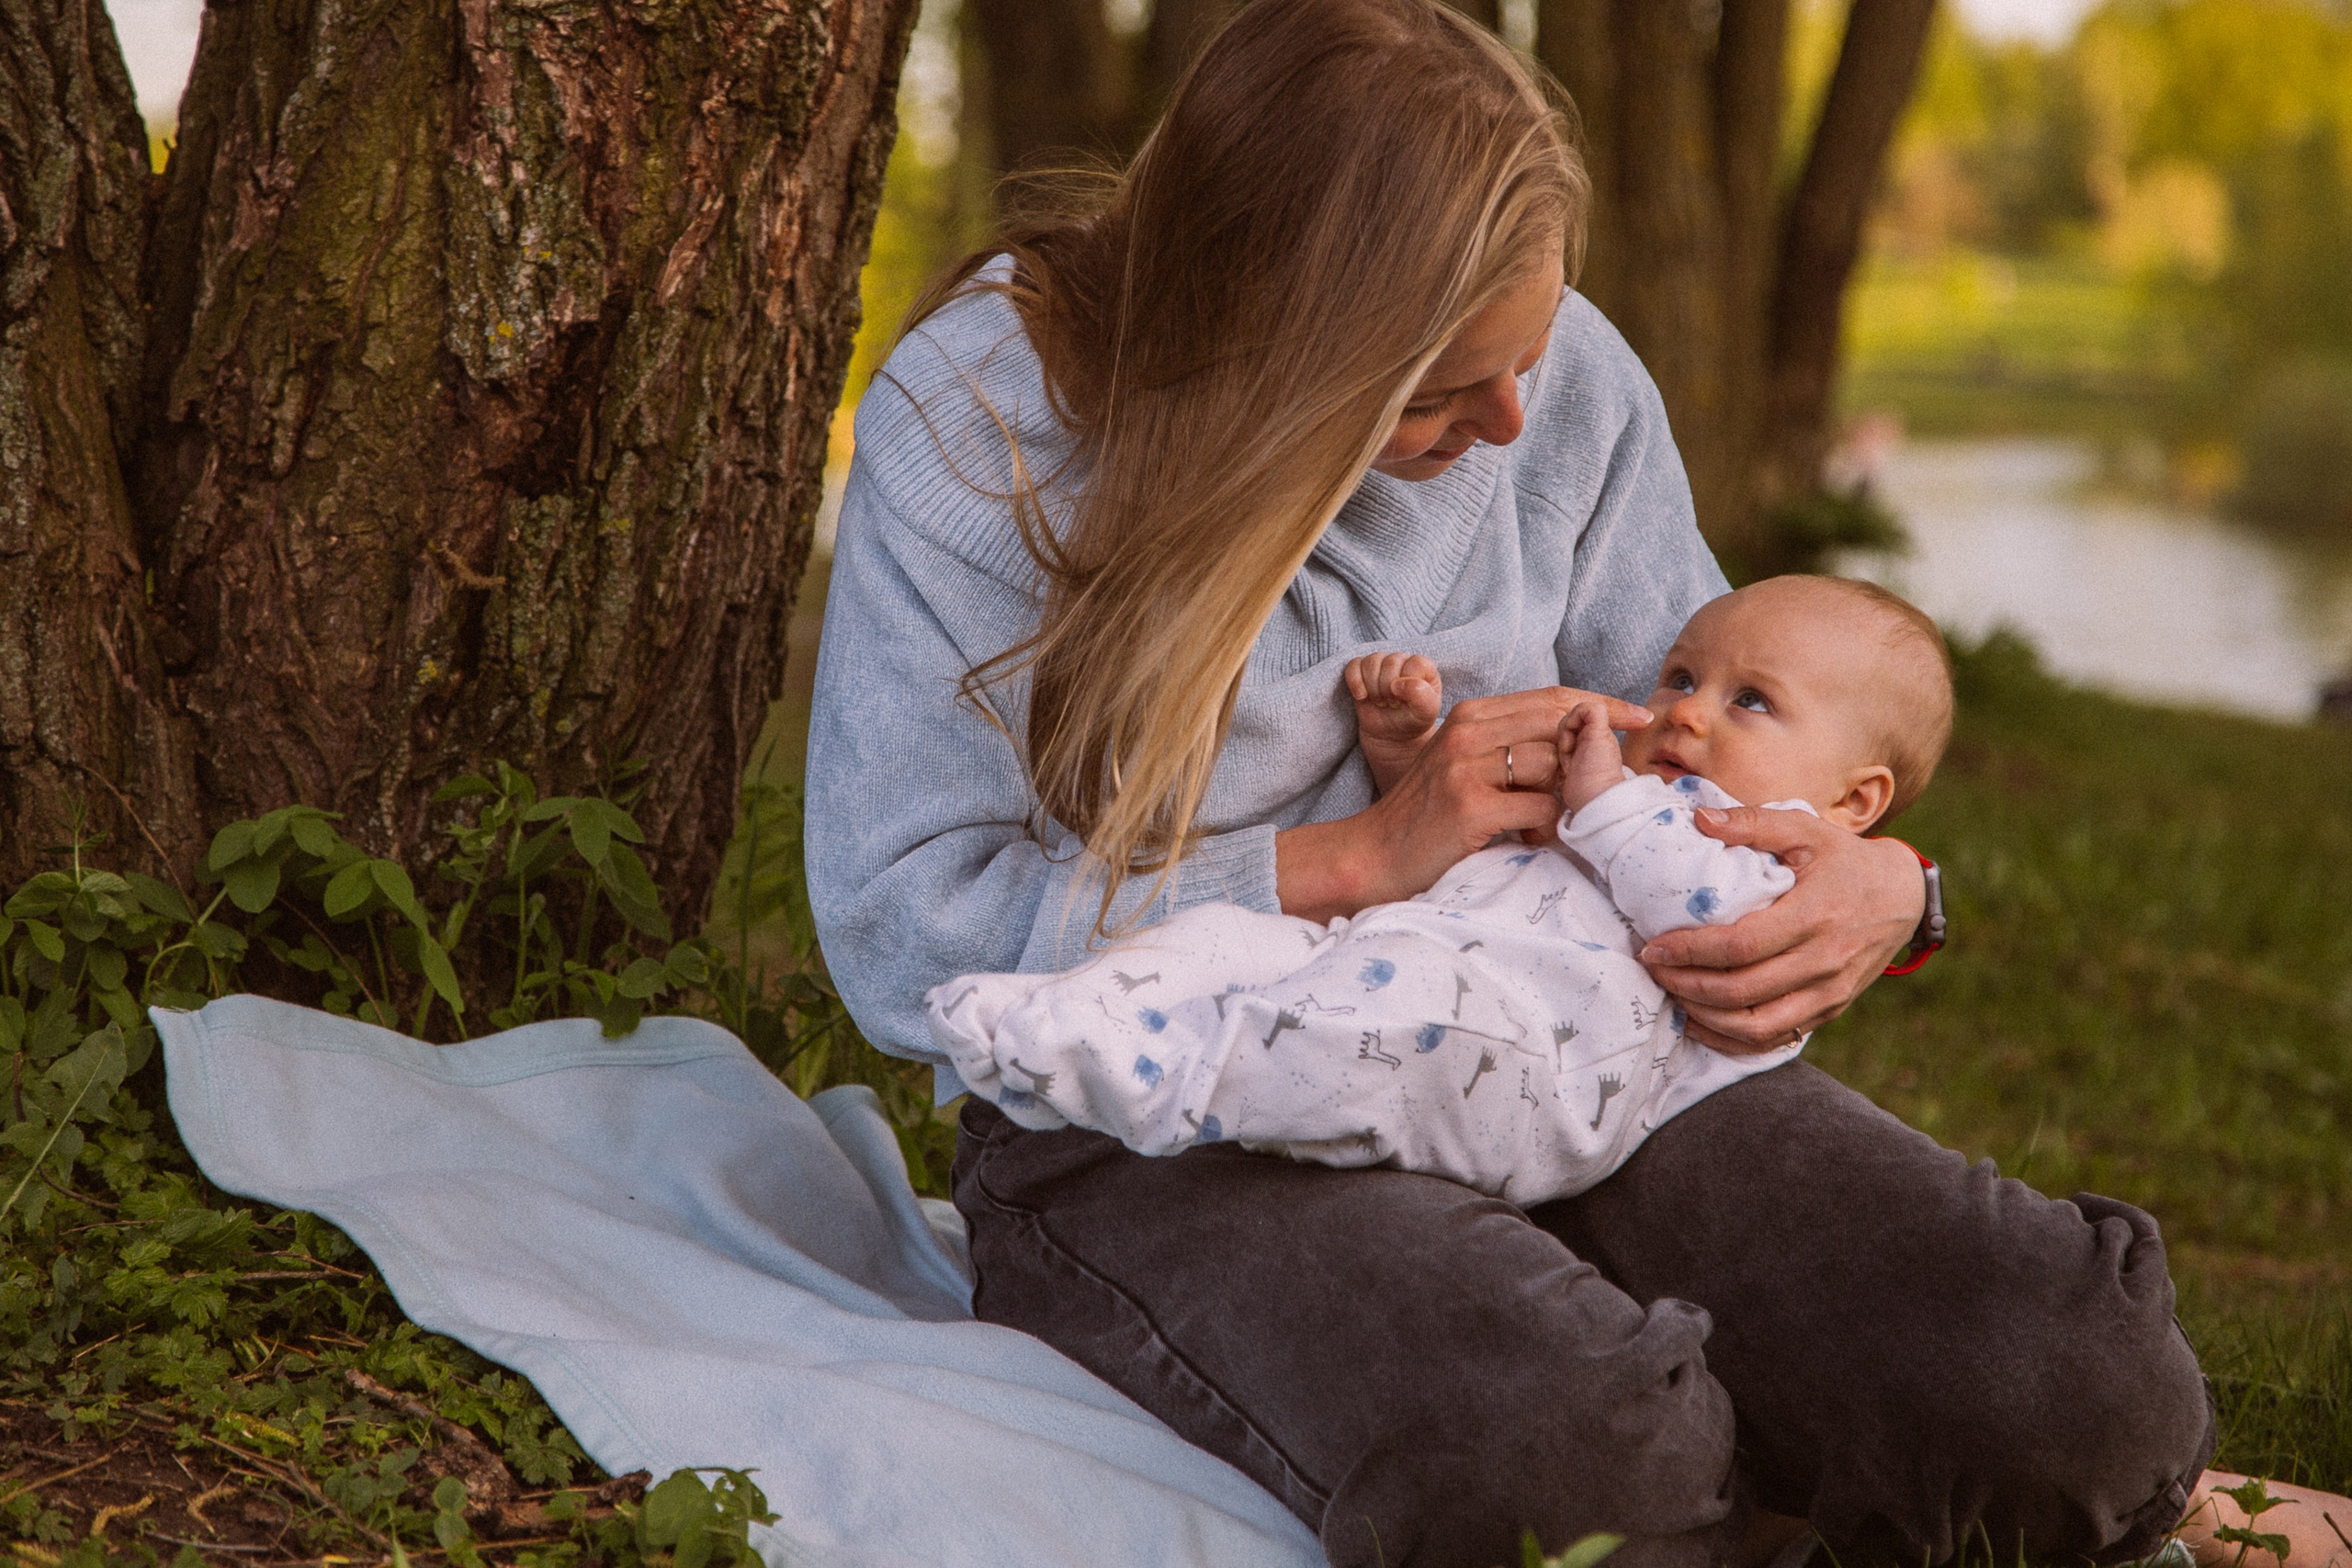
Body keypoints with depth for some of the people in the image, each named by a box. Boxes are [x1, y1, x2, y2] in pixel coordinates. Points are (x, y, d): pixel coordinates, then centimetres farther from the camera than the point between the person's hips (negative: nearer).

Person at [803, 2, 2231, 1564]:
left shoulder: (1566, 377, 2)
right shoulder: (980, 414, -11)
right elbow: (906, 933, -14)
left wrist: (1878, 884, -11)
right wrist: (1362, 858, -18)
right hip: (1160, 1125, -3)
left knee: (2083, 1380, -21)